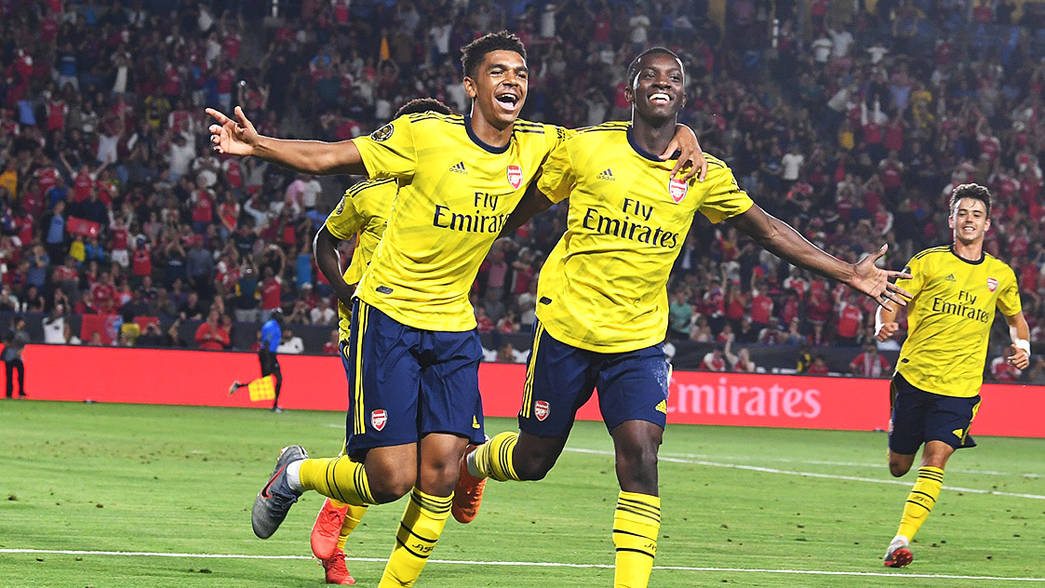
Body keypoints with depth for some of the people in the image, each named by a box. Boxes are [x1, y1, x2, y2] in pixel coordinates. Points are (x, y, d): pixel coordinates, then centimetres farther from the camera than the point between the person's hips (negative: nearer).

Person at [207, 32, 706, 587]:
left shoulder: (536, 145, 1)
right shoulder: (426, 134, -13)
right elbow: (329, 157, -9)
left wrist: (682, 135, -2)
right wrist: (256, 145, -23)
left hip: (454, 327, 5)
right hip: (388, 316, -5)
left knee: (440, 473, -6)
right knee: (391, 478, -9)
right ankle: (295, 474, 21)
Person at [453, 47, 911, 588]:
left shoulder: (704, 175, 0)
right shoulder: (585, 147, -6)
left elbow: (770, 232, 8)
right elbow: (518, 213, 6)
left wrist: (850, 274, 5)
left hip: (639, 340, 1)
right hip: (566, 325, -1)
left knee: (640, 453, -18)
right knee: (533, 459, 9)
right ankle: (473, 463, 45)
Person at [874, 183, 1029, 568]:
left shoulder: (1001, 275, 9)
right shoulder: (928, 262, 0)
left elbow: (1016, 319, 25)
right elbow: (891, 302, 0)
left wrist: (1022, 346, 4)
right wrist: (884, 325, -23)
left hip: (960, 387, 0)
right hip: (914, 377, 0)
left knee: (935, 460, -18)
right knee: (898, 467, 9)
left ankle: (902, 539, -19)